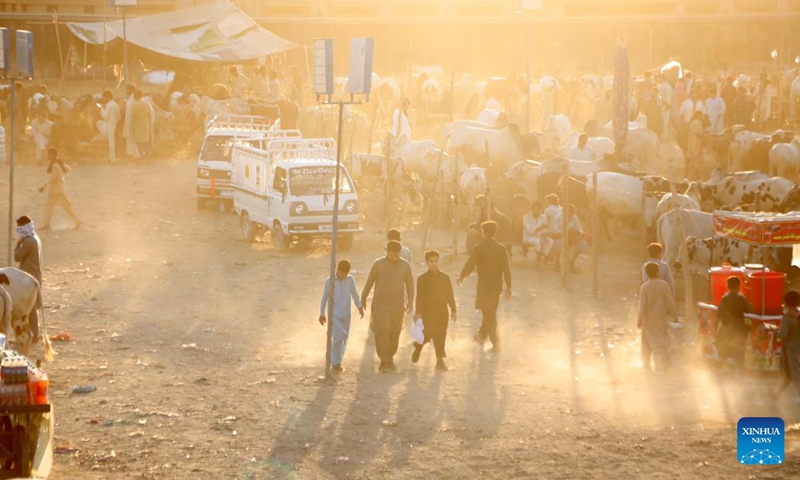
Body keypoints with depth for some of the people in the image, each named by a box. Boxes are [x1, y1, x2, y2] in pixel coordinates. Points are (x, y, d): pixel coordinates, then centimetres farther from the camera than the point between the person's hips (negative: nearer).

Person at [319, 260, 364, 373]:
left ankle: (337, 361, 23)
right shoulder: (330, 281, -9)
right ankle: (335, 363, -7)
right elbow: (324, 298, -2)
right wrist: (322, 314, 1)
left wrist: (359, 306, -1)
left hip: (346, 314, 4)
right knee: (338, 336, -15)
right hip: (334, 314, -4)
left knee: (344, 337, 9)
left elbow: (355, 293, 10)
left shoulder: (350, 279, -1)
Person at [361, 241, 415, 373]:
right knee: (381, 332, -12)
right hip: (380, 304, -2)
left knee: (394, 333, 7)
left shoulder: (405, 265, 2)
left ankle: (390, 359, 25)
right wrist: (363, 300, 12)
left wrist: (410, 302, -7)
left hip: (397, 305, 2)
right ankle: (384, 362, -9)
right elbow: (369, 283, 5)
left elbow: (410, 284, 5)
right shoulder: (378, 264, -4)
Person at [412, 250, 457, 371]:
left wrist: (453, 310, 7)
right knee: (426, 334, -5)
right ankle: (417, 349, 25)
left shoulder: (445, 278, 8)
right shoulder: (422, 279, -1)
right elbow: (419, 297, -4)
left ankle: (440, 360, 8)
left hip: (442, 311, 3)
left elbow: (450, 295, 10)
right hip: (427, 311, -3)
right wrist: (418, 312, -10)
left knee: (440, 336, 2)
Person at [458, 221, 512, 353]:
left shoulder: (479, 248, -14)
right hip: (497, 285, 5)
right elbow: (506, 269, -2)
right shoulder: (501, 249, -2)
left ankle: (496, 344, -6)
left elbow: (470, 265, -13)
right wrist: (509, 286, 5)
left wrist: (461, 277, 4)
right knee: (490, 312, 21)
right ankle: (482, 336, 38)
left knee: (489, 314, 0)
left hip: (484, 285, -5)